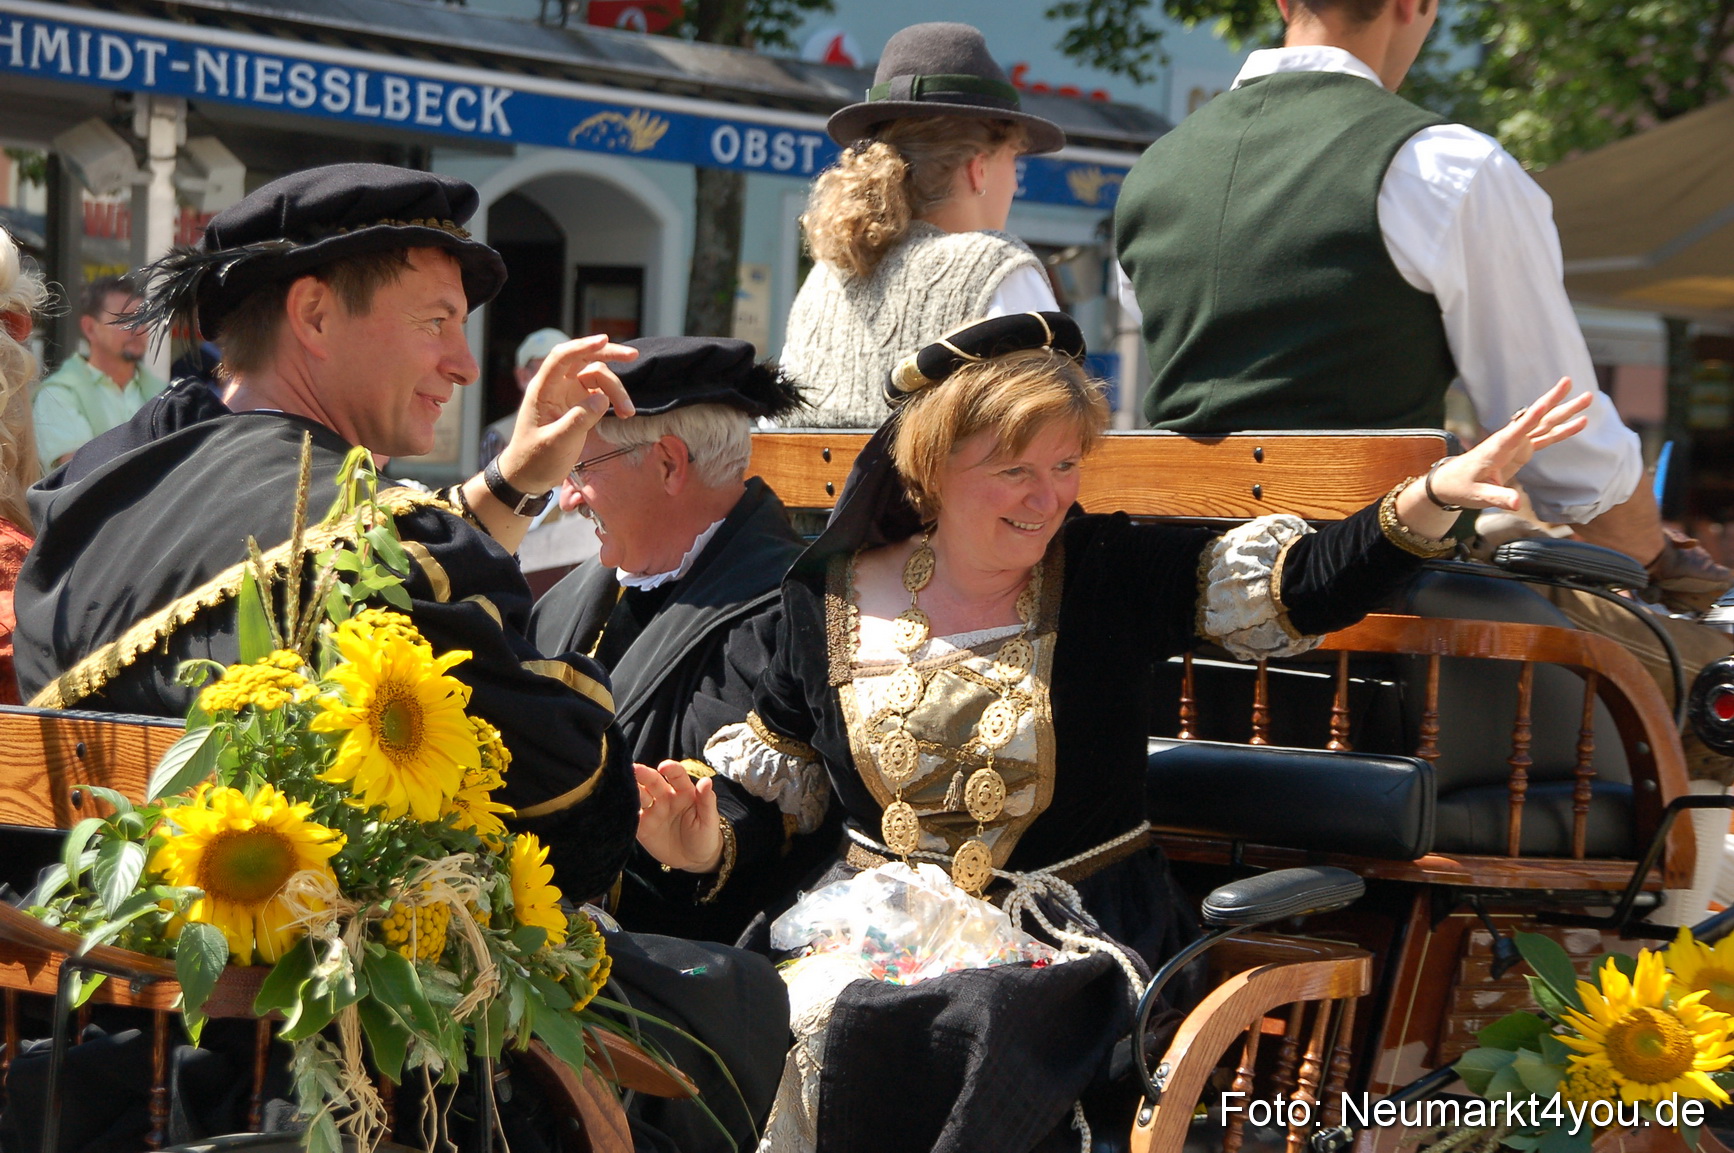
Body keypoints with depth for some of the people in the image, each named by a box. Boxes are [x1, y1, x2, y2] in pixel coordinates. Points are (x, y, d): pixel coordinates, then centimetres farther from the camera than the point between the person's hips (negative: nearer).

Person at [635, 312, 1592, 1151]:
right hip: (873, 929, 2)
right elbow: (772, 777, 15)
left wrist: (1429, 501, -20)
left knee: (982, 1033, -32)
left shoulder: (1116, 577, 3)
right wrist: (709, 845, -6)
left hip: (1074, 938, -1)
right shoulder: (831, 601, 7)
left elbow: (1302, 586, -5)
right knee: (807, 1031, -28)